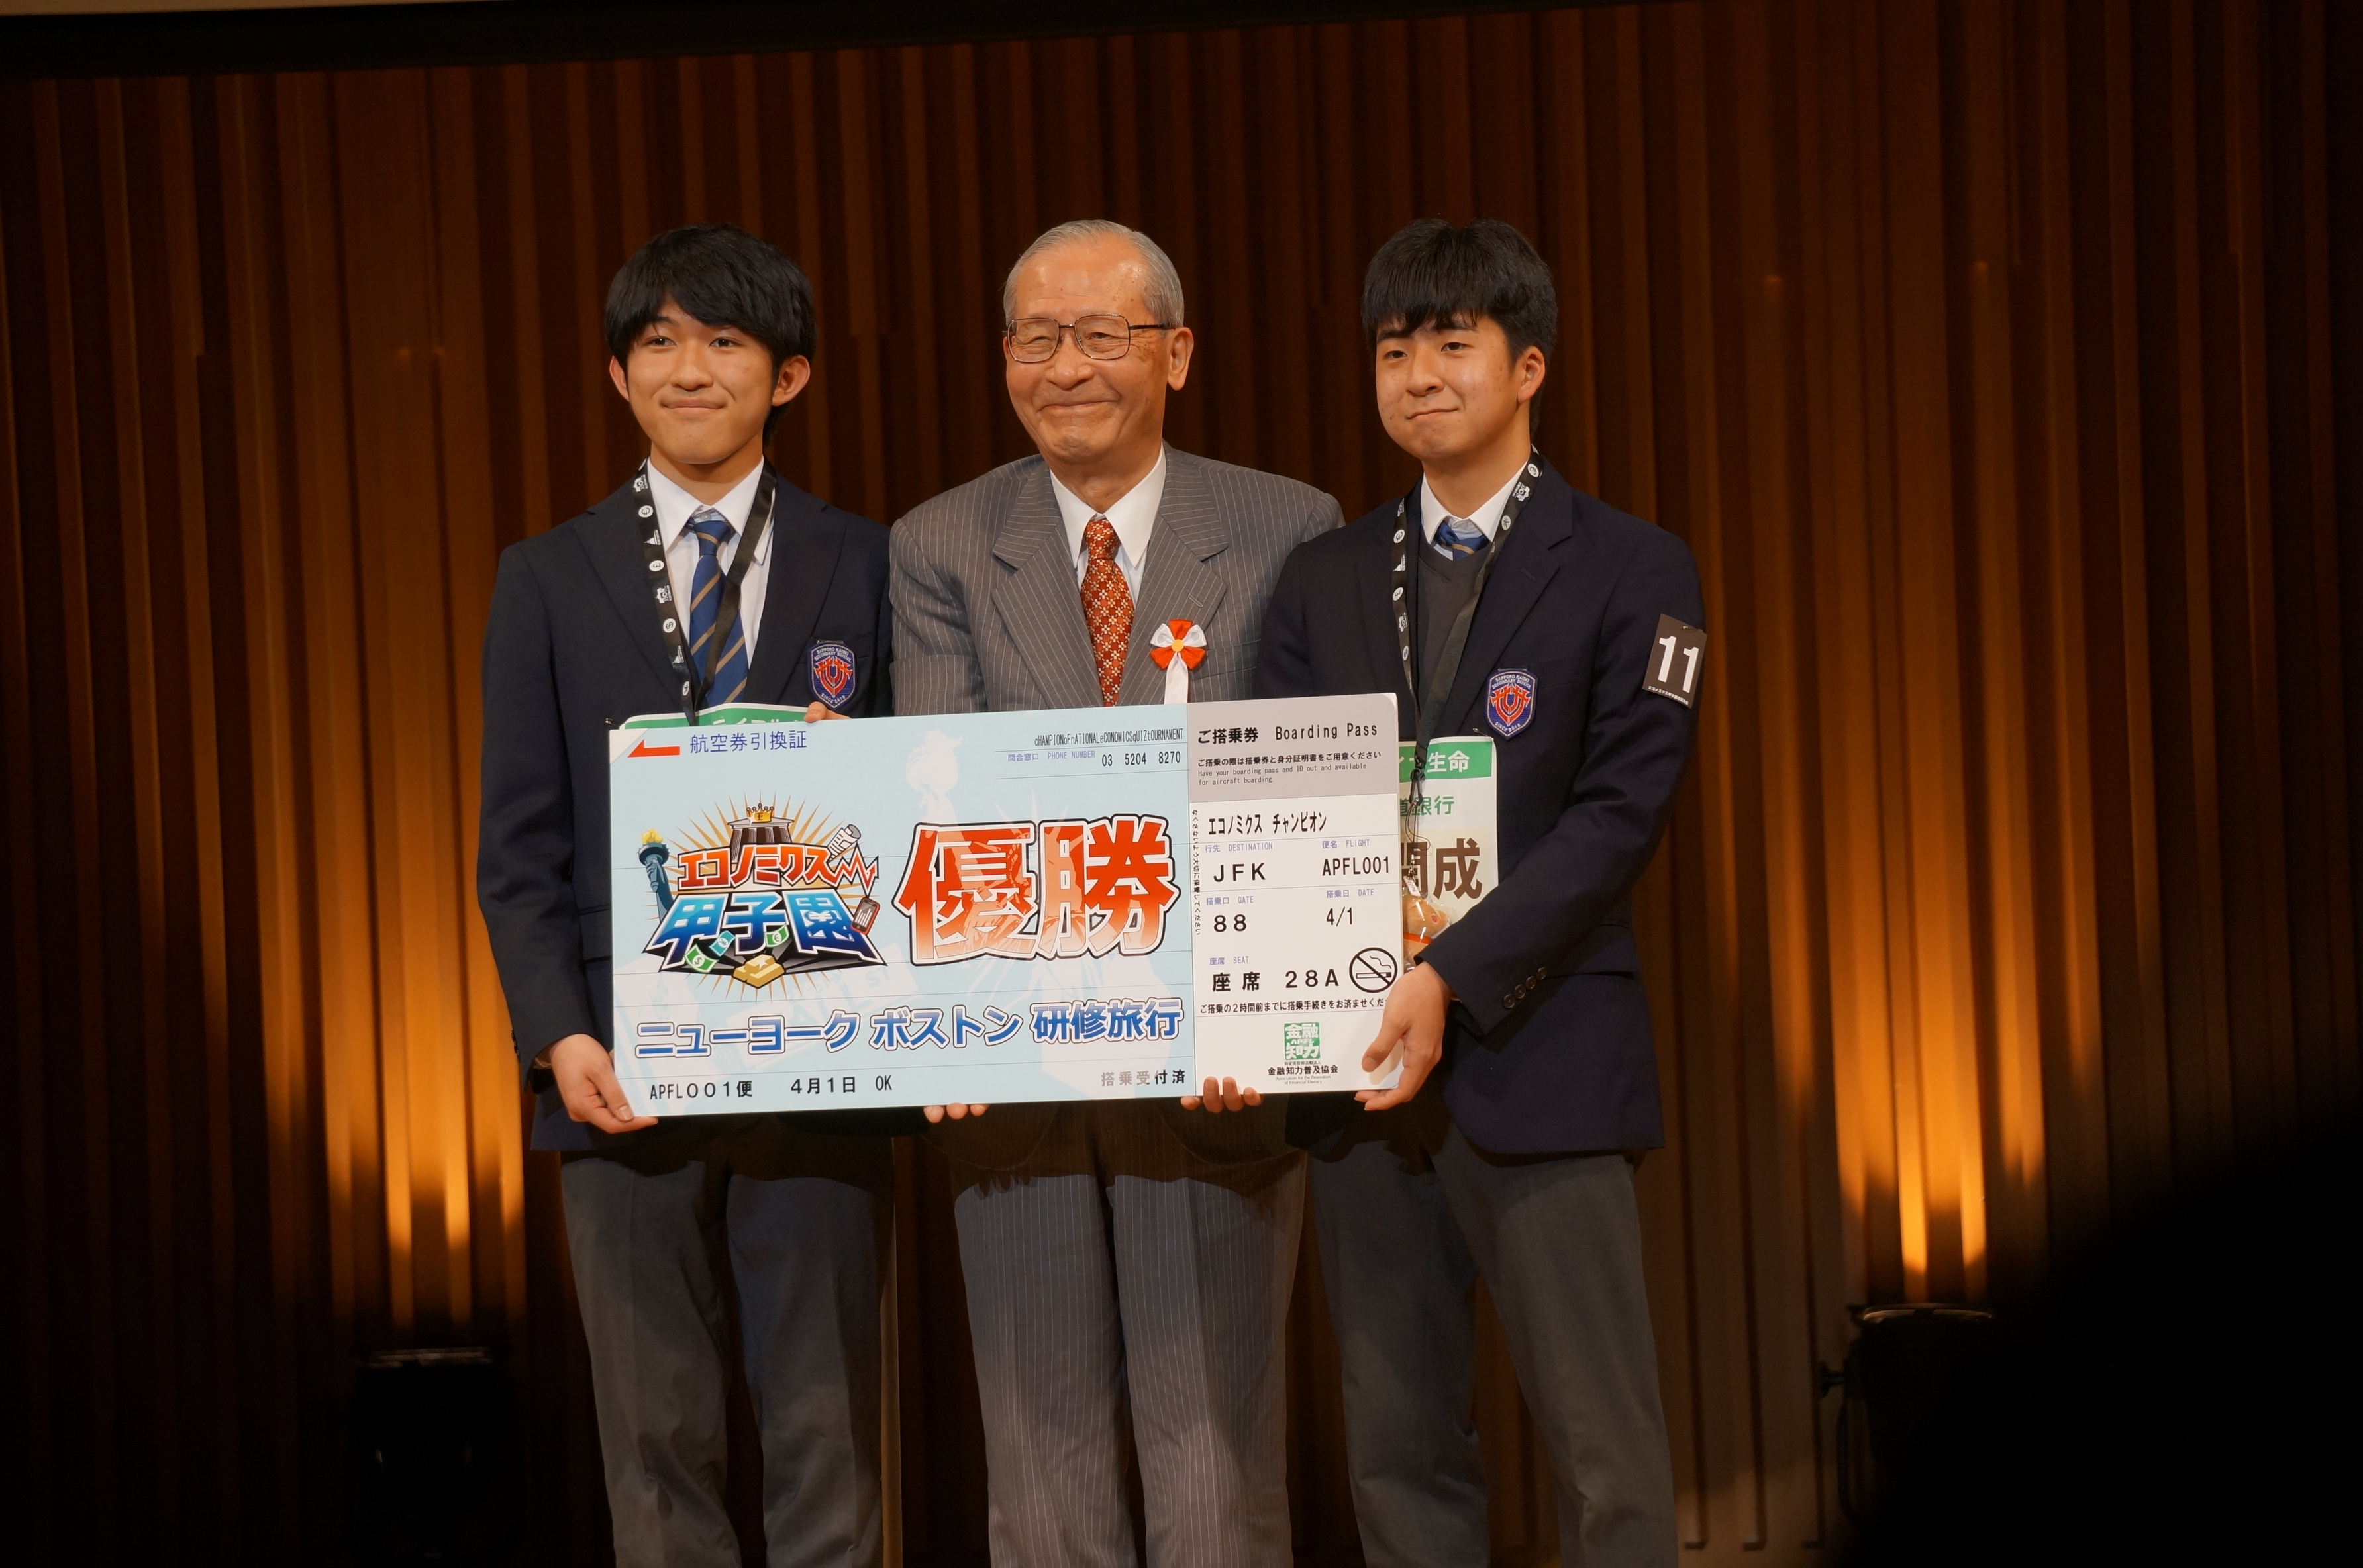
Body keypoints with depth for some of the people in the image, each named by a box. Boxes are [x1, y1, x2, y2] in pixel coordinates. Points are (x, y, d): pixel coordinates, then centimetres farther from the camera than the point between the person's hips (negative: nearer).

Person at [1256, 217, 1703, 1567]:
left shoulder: (1632, 572, 0)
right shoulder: (1324, 580, 13)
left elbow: (1620, 814, -10)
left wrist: (1453, 978, -20)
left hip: (1539, 1054, -4)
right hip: (1359, 1059, 4)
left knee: (1607, 1454, -3)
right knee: (1401, 1450, 8)